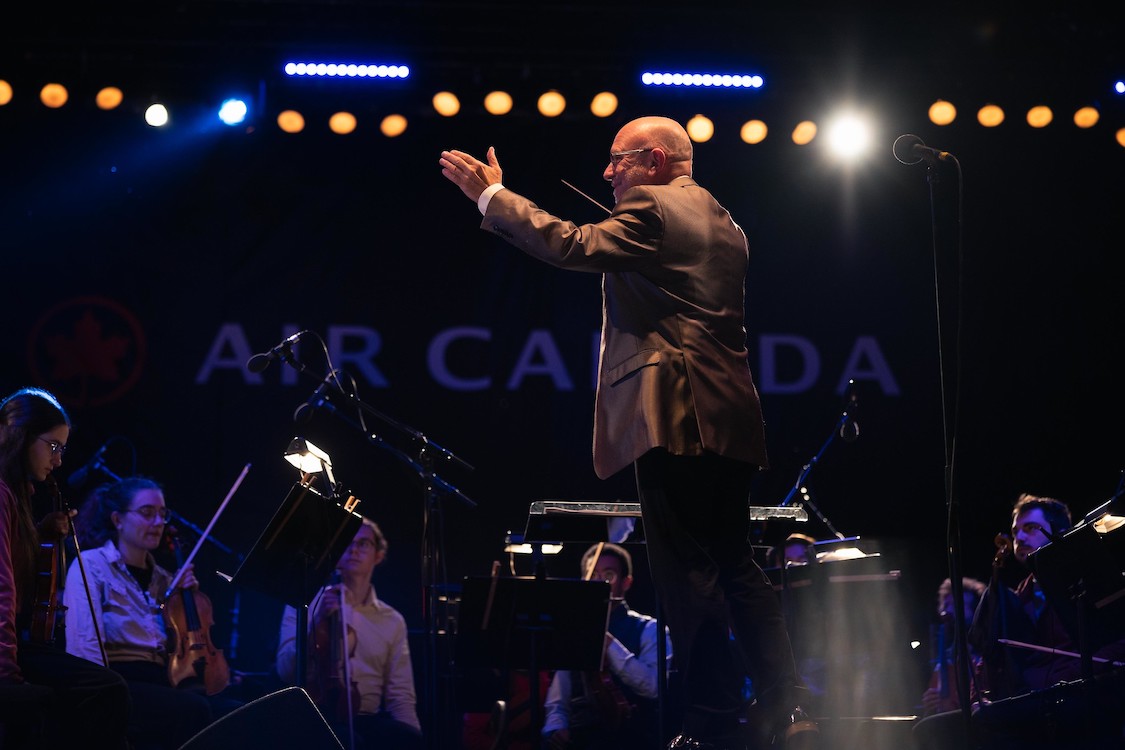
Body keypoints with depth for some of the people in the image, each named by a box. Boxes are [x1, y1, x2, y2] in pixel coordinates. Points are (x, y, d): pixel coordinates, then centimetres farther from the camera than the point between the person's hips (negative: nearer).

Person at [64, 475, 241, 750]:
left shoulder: (162, 578, 24)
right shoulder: (91, 565, 3)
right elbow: (86, 648, -9)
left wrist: (187, 597, 19)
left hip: (160, 682, 6)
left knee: (234, 712, -26)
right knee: (193, 710, -36)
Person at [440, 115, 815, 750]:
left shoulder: (652, 207, -6)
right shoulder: (723, 223, 21)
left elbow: (573, 246, -15)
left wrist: (492, 195, -6)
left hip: (673, 415, -9)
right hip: (728, 420, 9)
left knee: (689, 571, -8)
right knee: (735, 566, 13)